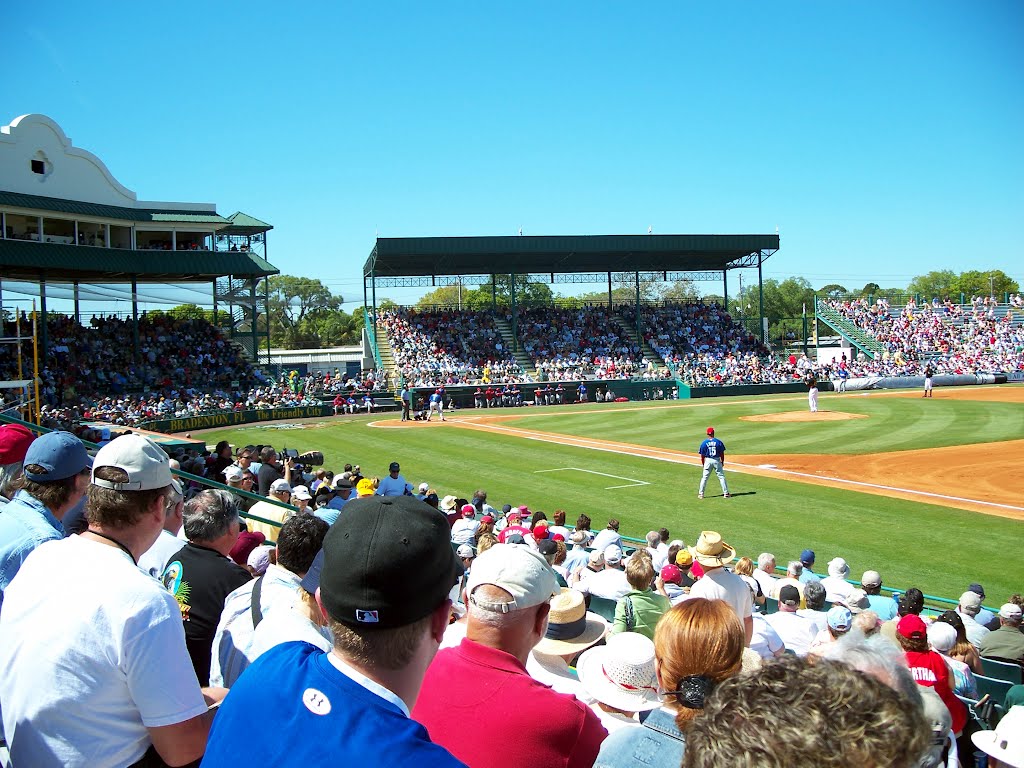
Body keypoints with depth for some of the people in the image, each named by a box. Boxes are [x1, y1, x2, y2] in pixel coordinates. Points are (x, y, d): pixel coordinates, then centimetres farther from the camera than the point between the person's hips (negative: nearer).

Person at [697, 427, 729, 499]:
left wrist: (703, 464, 10)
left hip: (708, 460, 0)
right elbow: (722, 453, 0)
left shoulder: (704, 443, -5)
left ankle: (701, 494, 8)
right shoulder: (718, 442, -5)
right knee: (721, 477, 9)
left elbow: (702, 455, -1)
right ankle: (726, 493, 11)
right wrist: (722, 462, 12)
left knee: (704, 477, 8)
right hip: (717, 460, 0)